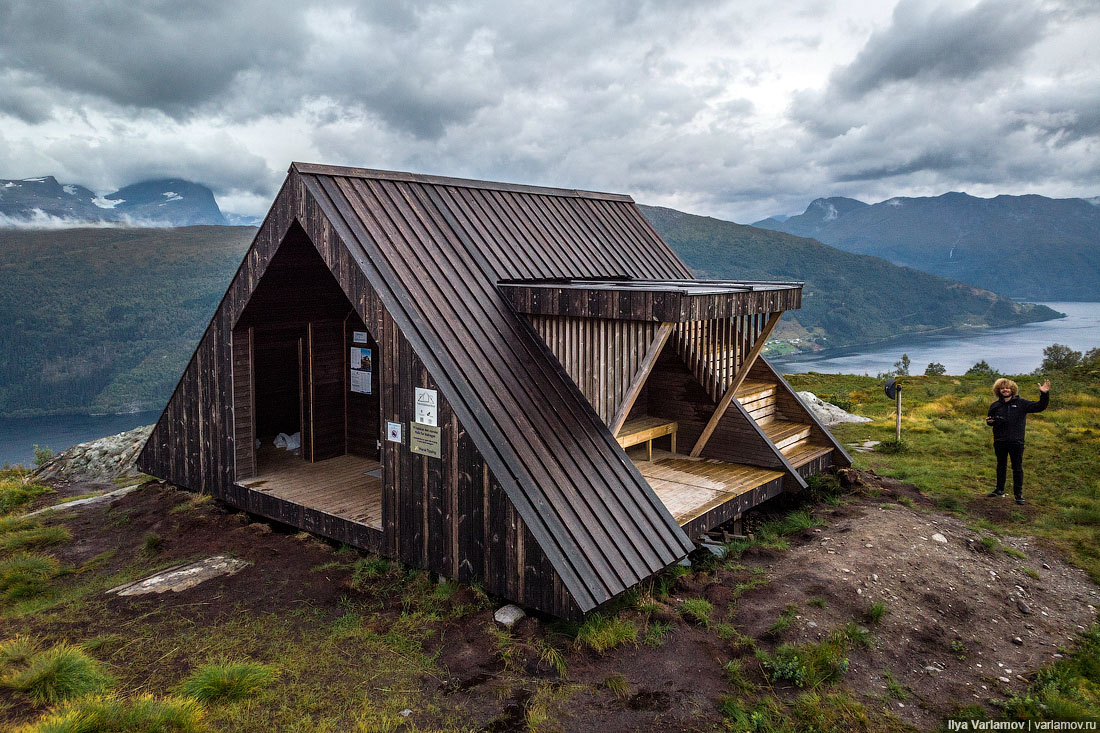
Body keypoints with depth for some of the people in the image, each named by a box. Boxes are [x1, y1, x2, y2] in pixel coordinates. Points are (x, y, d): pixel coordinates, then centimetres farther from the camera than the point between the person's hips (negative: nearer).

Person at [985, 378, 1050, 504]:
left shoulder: (1021, 403, 0)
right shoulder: (995, 406, 7)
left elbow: (1039, 407, -4)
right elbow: (991, 421, 19)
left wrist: (1044, 394, -18)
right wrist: (989, 421, -4)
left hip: (1016, 442, -3)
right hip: (999, 442, 3)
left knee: (1017, 468, 3)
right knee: (1001, 466, 16)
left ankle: (1018, 493, 11)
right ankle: (1000, 489, 28)